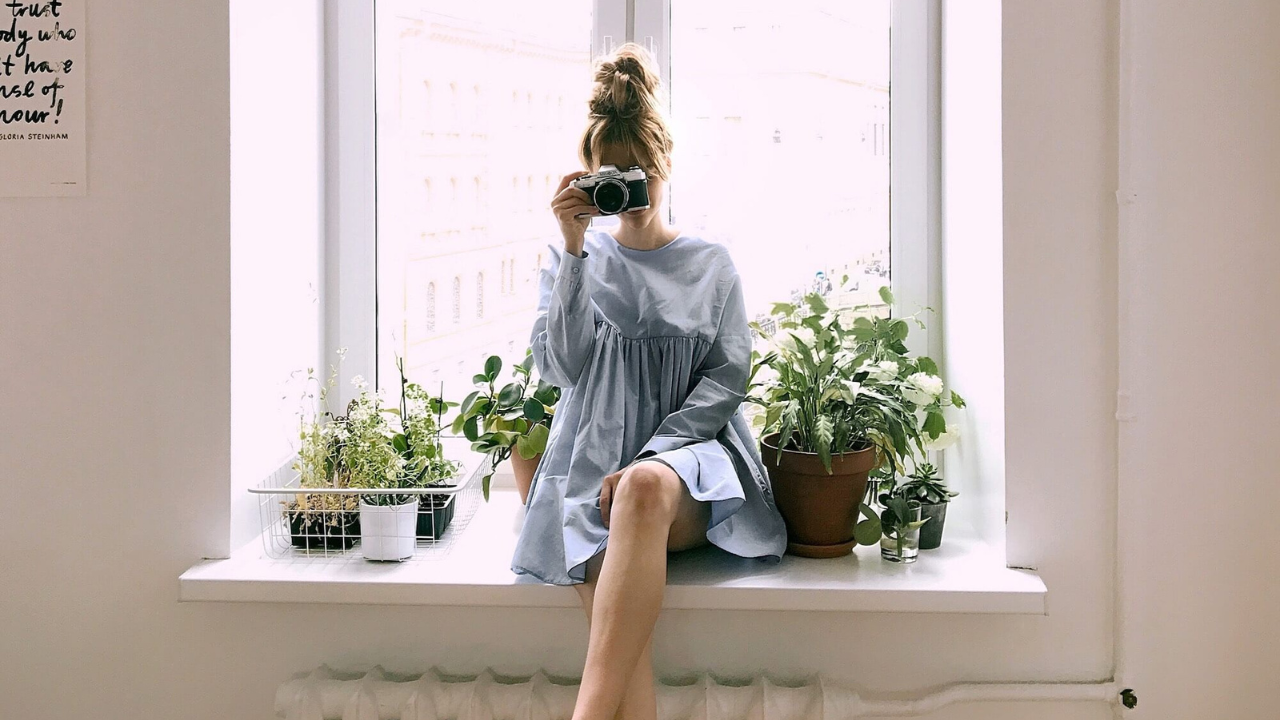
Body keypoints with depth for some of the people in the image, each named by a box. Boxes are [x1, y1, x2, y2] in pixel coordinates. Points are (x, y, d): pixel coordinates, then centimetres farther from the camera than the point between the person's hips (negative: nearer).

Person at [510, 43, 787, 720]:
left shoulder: (710, 263, 15)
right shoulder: (574, 261, 17)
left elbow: (728, 374, 6)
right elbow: (562, 367, 1)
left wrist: (649, 457, -10)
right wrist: (574, 248, -5)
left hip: (691, 456, -1)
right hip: (595, 461, 1)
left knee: (644, 488, -41)